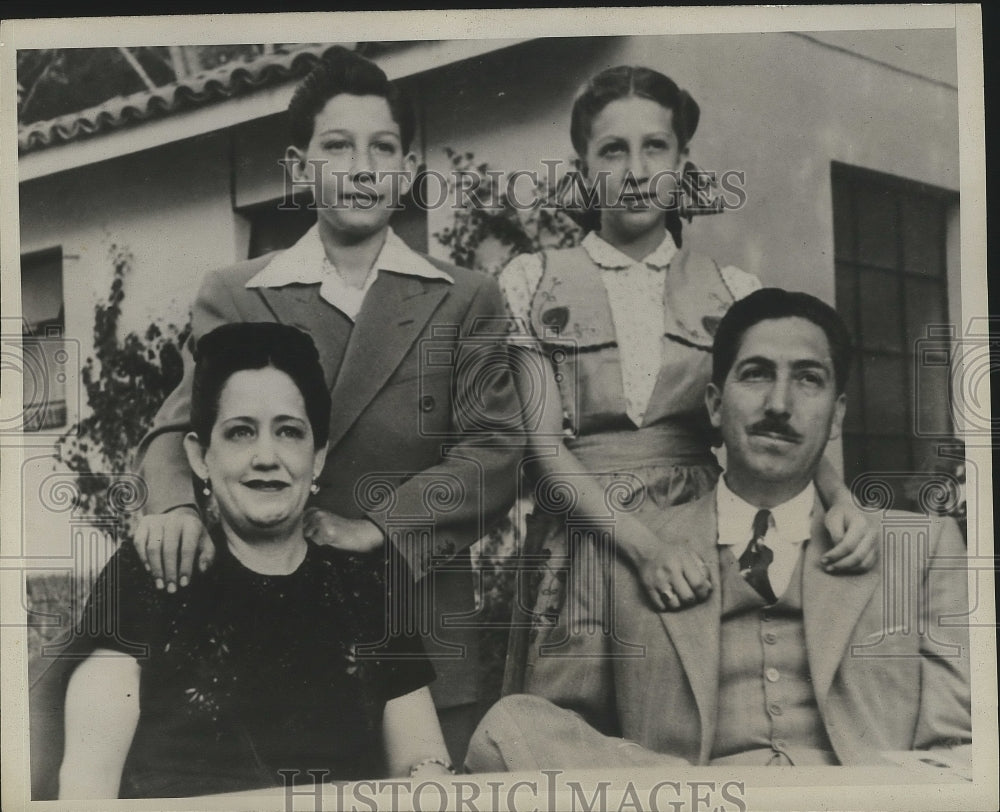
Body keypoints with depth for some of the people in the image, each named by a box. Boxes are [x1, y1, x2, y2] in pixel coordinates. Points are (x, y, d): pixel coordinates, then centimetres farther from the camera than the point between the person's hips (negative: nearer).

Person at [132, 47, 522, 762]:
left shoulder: (465, 299, 6)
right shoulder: (234, 294, 8)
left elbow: (494, 450, -2)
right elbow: (181, 427, -1)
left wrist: (374, 527, -16)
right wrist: (175, 504, -24)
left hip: (422, 631, 0)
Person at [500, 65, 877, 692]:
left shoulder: (734, 292, 8)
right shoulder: (534, 283, 3)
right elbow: (545, 442, -6)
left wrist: (838, 496, -21)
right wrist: (642, 544, -20)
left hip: (701, 549, 2)